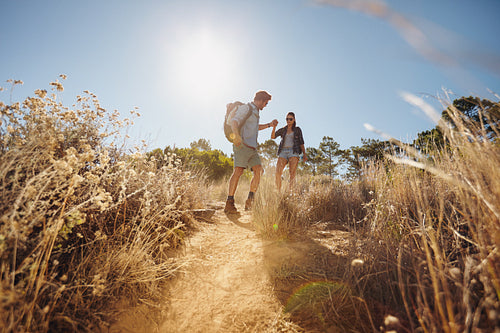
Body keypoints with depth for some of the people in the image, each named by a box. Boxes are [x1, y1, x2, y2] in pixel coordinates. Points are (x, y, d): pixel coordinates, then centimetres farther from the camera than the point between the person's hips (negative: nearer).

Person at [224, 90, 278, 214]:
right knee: (238, 170, -19)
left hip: (252, 148, 9)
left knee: (259, 170, -6)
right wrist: (237, 136, -33)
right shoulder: (245, 108, 1)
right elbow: (234, 121, -15)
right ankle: (229, 203, -19)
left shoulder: (255, 112, 29)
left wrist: (269, 125, 43)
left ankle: (250, 202, -4)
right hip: (242, 145, -9)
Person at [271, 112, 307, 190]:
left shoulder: (297, 130, 15)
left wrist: (304, 154, -1)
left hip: (293, 152, -2)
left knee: (292, 174, -17)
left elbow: (301, 143, 11)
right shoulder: (282, 130, 19)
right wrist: (274, 127, -12)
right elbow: (272, 137, 5)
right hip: (283, 152, 2)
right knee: (278, 173, -17)